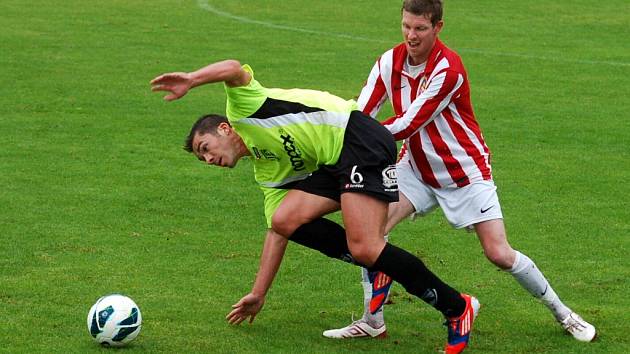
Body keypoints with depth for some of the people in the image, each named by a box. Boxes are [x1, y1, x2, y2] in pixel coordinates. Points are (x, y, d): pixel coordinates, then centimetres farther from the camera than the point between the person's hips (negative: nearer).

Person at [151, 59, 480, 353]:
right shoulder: (267, 173, 24)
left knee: (365, 249, -19)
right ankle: (383, 267, -2)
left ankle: (457, 308, -7)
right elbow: (276, 231, 23)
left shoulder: (241, 110, 6)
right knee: (284, 219, -3)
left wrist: (191, 79, -26)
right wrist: (258, 293, 22)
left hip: (359, 138, -9)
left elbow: (235, 69, -12)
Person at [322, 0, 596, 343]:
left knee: (499, 254, -7)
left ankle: (562, 313, 14)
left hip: (466, 171, -5)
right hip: (416, 169, 5)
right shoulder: (390, 62, -7)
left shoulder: (448, 68, -25)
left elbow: (408, 125, -26)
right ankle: (373, 321, -3)